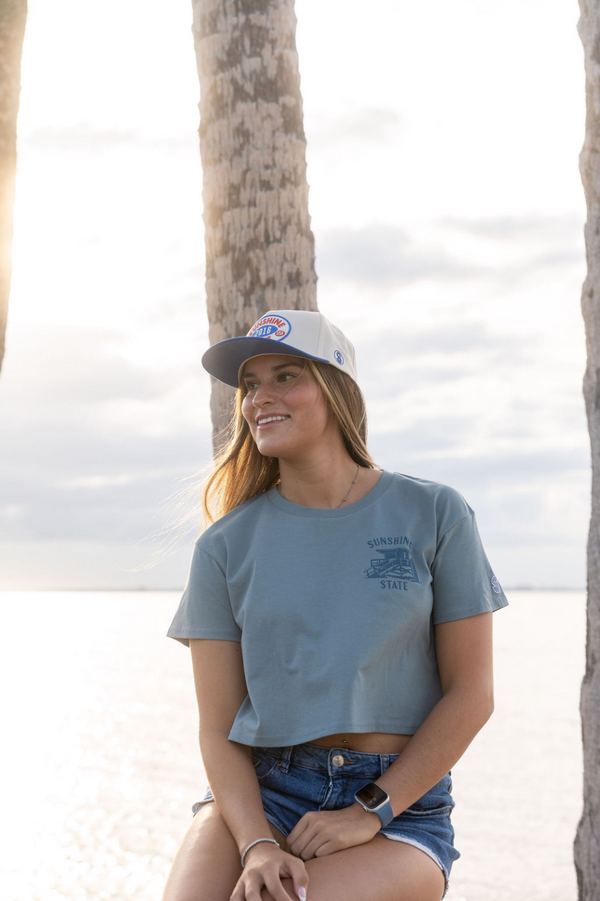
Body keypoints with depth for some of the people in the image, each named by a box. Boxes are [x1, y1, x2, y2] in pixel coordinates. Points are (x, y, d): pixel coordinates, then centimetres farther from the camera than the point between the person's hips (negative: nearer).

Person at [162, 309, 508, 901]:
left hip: (400, 803, -1)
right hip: (259, 792, 1)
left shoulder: (433, 516, 0)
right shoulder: (225, 546, 4)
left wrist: (370, 811, -10)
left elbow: (472, 694, -1)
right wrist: (256, 844, -16)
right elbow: (217, 727, 1)